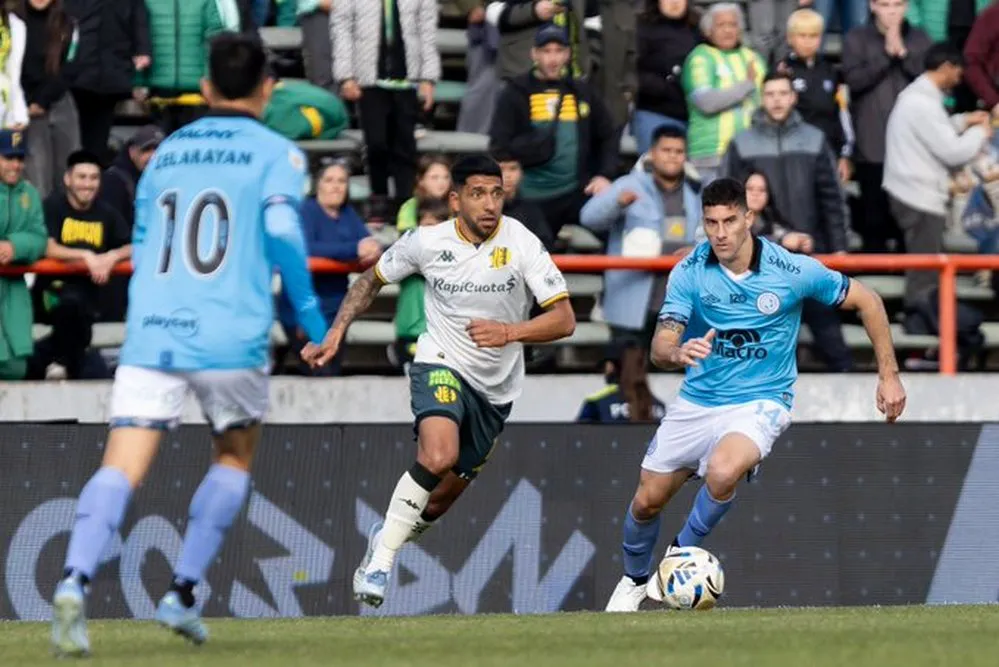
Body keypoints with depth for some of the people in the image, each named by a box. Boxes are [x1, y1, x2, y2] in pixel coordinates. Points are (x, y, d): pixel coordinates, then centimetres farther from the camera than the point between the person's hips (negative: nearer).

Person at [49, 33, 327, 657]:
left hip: (151, 335, 2)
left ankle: (75, 581, -33)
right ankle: (183, 592, 11)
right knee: (235, 457, 21)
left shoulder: (166, 153, 19)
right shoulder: (276, 152, 5)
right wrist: (308, 309, -1)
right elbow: (281, 228, -12)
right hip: (231, 339, -2)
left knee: (121, 467, -8)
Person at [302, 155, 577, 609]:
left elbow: (564, 320, -16)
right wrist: (336, 332, -1)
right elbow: (373, 279, 10)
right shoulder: (427, 242, -10)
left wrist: (510, 332, -32)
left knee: (443, 498, 12)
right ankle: (380, 561, -22)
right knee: (438, 457, -33)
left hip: (497, 386, 2)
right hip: (441, 365, -2)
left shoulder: (521, 243, -14)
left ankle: (387, 536, 44)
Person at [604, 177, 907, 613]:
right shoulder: (689, 273, -11)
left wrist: (889, 375, -2)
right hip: (696, 402, 3)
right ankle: (634, 580, 40)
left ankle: (682, 555, -6)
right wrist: (678, 353, -42)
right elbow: (659, 349, -17)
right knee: (647, 500, 8)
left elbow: (866, 302, -1)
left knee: (722, 472, -33)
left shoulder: (793, 271, -15)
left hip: (758, 403, -3)